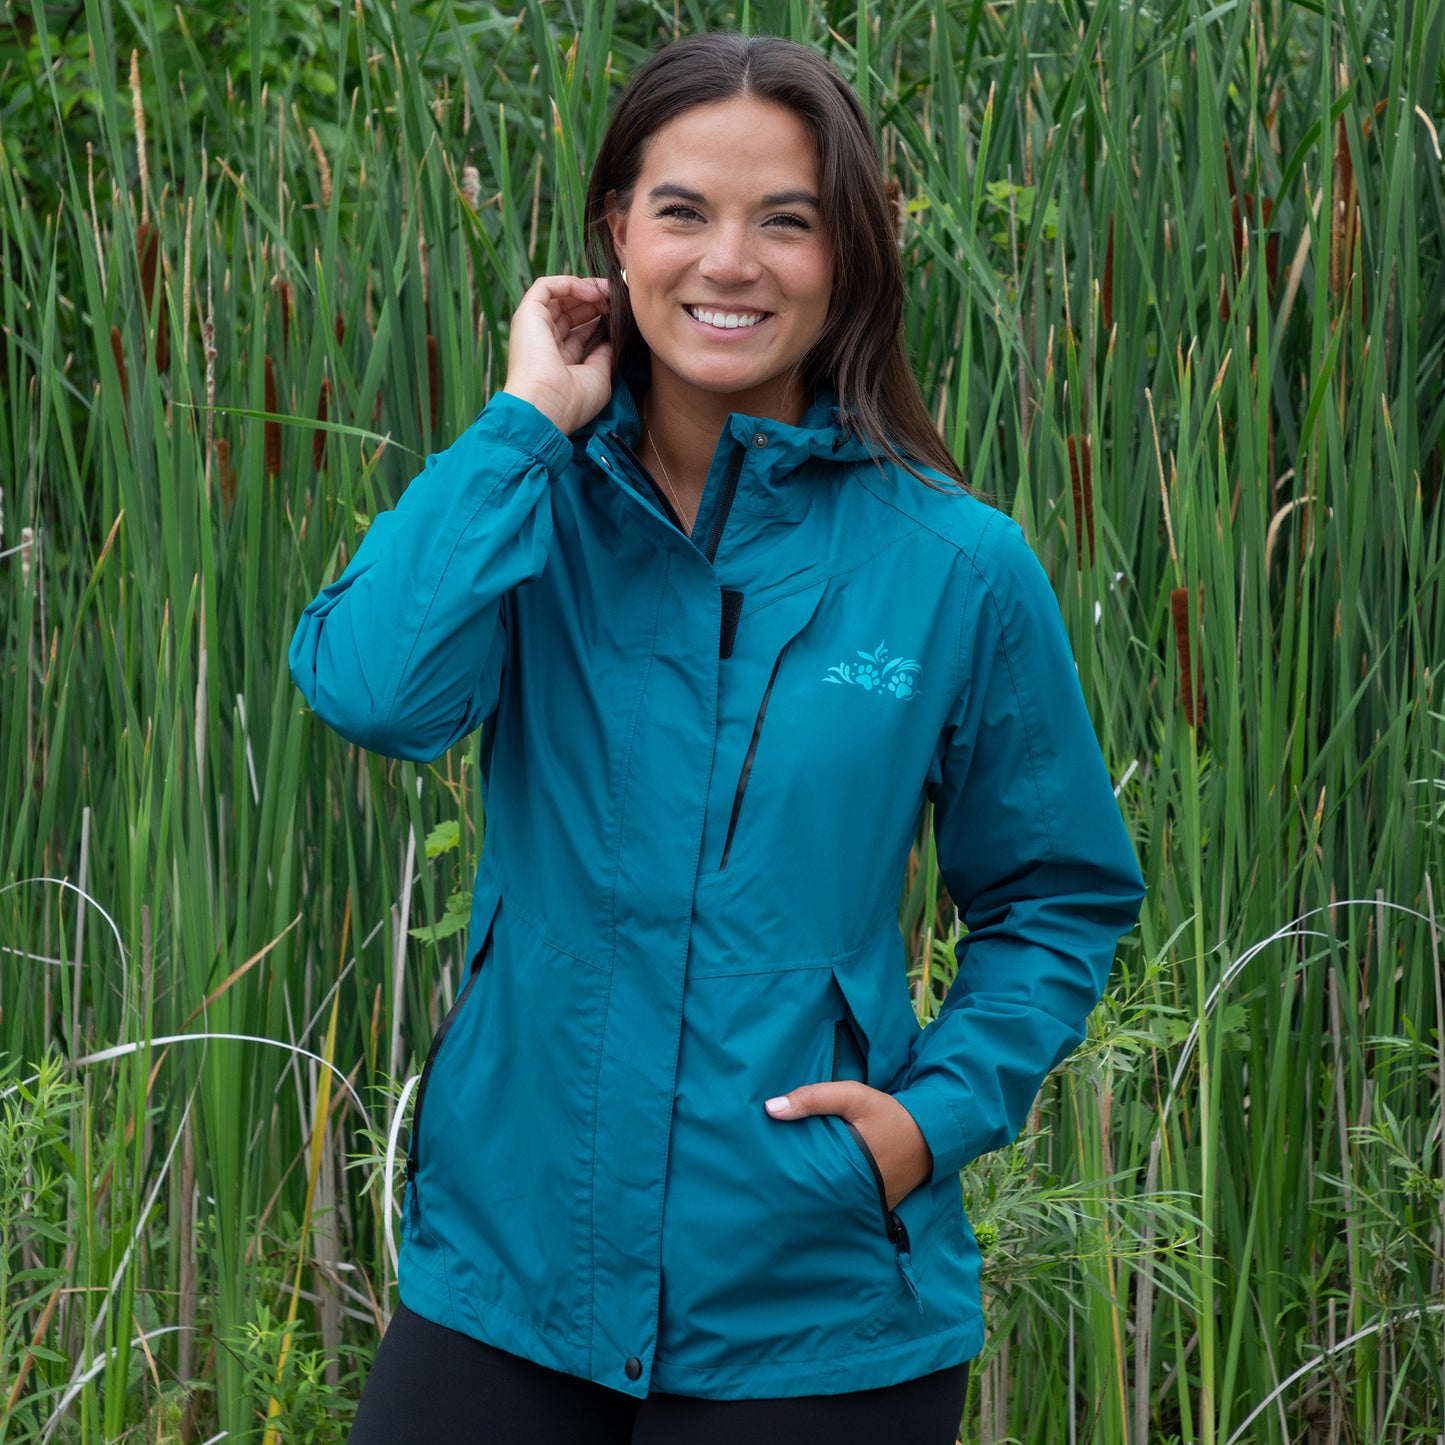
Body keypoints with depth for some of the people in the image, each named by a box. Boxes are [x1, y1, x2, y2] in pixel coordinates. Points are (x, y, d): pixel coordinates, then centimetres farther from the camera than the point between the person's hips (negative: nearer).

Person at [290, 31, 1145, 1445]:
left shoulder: (959, 569, -3)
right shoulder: (532, 505, 1)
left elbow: (1061, 898, 7)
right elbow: (374, 691, -20)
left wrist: (943, 1112, -8)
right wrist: (526, 419, -14)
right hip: (504, 1272, 1)